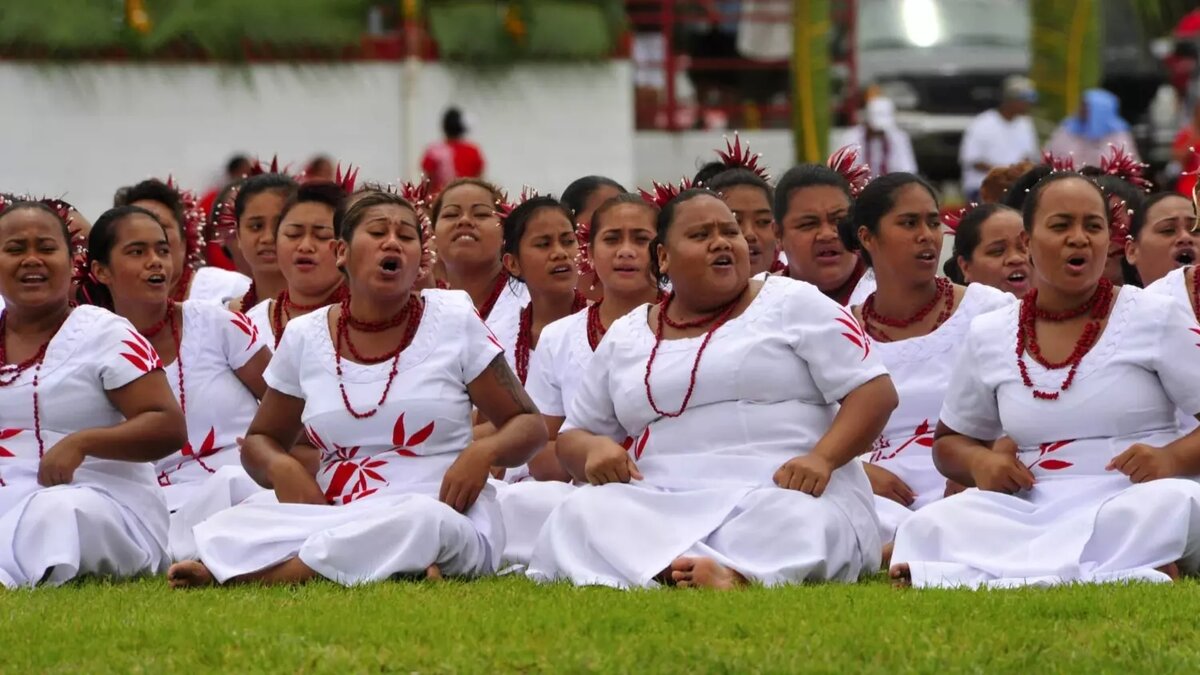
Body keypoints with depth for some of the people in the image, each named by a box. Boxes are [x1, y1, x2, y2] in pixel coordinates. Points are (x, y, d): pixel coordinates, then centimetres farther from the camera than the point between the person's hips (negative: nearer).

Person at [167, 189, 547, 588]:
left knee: (422, 519, -41)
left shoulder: (454, 321, 5)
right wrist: (282, 468, -4)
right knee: (226, 529, -27)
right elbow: (259, 442, 21)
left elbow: (529, 427, 8)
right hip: (336, 518, 3)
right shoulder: (305, 337, 10)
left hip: (445, 519, -3)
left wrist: (483, 453, -15)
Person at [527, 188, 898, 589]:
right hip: (662, 505, 3)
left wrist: (821, 457, -17)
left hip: (782, 491, -3)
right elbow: (573, 438, 26)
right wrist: (594, 449, -1)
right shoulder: (624, 338, 20)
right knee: (582, 513, -29)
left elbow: (875, 391, 2)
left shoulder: (794, 304, 9)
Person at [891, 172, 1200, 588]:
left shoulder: (1155, 318, 5)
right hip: (1033, 513, 2)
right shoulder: (989, 337, 13)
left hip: (1136, 499, -2)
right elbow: (950, 441, 25)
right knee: (936, 524, -28)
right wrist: (979, 461, 1)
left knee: (1165, 506, -39)